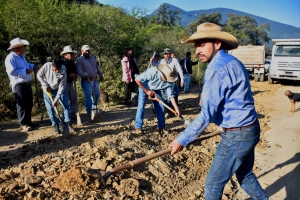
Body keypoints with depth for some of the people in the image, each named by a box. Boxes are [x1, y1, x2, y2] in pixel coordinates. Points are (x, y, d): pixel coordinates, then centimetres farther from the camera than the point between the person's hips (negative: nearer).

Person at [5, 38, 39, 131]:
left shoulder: (21, 56, 13)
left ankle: (28, 121, 30)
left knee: (29, 104, 17)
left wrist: (33, 66, 11)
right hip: (19, 85, -9)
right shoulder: (11, 58, -17)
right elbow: (11, 71, -26)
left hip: (27, 84, 10)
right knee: (22, 105, -1)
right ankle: (23, 124, 9)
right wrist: (25, 71, -22)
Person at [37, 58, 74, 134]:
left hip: (58, 89, 0)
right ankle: (55, 125, 10)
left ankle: (68, 123, 3)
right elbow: (39, 75, -10)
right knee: (50, 108, -1)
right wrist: (45, 85, -16)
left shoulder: (63, 72, -28)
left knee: (65, 105, -7)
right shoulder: (47, 66, -26)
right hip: (47, 90, 0)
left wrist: (56, 100, -24)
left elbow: (61, 87, -24)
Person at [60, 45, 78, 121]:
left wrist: (75, 76, 0)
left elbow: (74, 71, 21)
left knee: (73, 99, 11)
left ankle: (73, 115, 23)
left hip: (70, 83, 8)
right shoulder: (61, 62, -15)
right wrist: (69, 75, -22)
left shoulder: (72, 62, 9)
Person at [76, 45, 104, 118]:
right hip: (86, 81, -7)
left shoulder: (92, 58, 12)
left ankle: (93, 108, 33)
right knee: (88, 96, -8)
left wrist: (100, 75, 19)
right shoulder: (80, 60, -11)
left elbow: (97, 67, 22)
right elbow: (79, 72, -20)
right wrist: (87, 75, -33)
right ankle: (89, 112, 3)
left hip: (95, 80, 7)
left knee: (96, 95, 13)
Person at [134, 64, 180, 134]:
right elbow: (137, 79, -33)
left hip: (156, 90, 4)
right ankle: (138, 127, -5)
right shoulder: (152, 72, -42)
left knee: (160, 107, -4)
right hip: (143, 87, -4)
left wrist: (176, 109, -23)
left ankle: (161, 127, 6)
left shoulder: (168, 81, -27)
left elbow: (171, 96, -18)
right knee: (141, 106, -15)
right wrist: (146, 91, -30)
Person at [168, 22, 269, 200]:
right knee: (245, 175, 27)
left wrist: (182, 140, -16)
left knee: (214, 184, 7)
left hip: (237, 135, -10)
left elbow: (207, 115, -23)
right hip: (250, 128, 10)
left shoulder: (217, 68, -21)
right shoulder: (232, 62, 10)